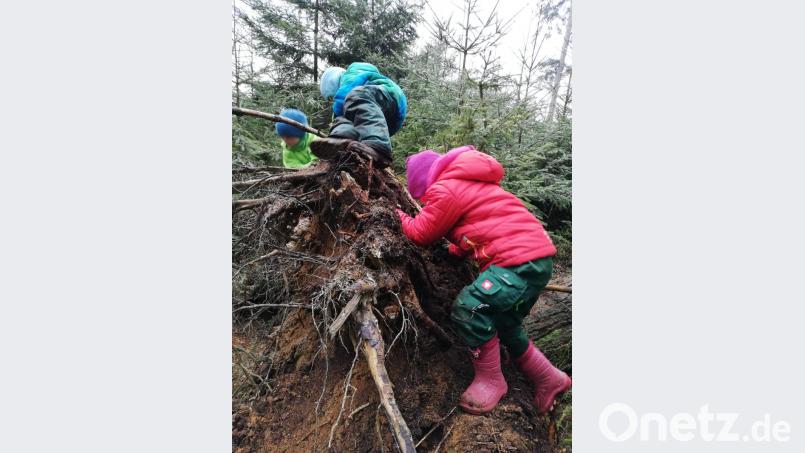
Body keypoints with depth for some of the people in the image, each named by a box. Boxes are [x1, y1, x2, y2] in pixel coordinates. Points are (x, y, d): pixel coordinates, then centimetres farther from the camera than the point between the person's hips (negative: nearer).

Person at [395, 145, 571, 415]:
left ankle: (490, 380, 2)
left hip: (520, 261, -11)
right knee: (503, 325, 19)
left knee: (468, 309, -16)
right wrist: (454, 251, 15)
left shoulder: (445, 190, -9)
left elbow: (421, 233, 2)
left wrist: (399, 215, 18)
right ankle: (548, 378, 32)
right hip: (538, 255, 11)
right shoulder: (464, 183, 22)